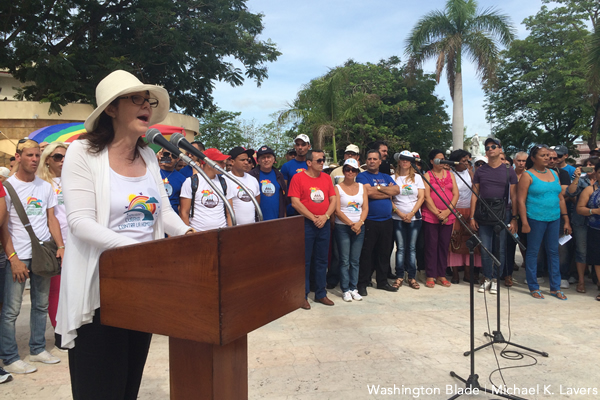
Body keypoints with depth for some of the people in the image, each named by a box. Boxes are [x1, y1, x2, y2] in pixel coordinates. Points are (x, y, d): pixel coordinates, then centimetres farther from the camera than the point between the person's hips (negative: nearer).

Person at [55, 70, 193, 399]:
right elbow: (81, 222, -17)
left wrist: (187, 234, -8)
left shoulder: (148, 156, 8)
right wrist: (135, 249, -28)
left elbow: (163, 210, 12)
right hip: (99, 290, -5)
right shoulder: (83, 152, -9)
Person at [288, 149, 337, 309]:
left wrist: (325, 216, -8)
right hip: (306, 224, -5)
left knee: (322, 260, 12)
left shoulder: (326, 178, 10)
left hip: (324, 224, 5)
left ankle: (321, 294, 24)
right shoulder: (298, 177, -5)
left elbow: (333, 199, 8)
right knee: (305, 261, 2)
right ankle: (303, 295, 13)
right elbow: (295, 202, -12)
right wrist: (313, 218, -14)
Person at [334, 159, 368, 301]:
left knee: (355, 260, 7)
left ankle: (353, 288, 15)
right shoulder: (337, 188, 0)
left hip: (359, 227, 4)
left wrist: (359, 223, -10)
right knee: (344, 260, -1)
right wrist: (351, 223, -14)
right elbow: (337, 210, -8)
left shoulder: (361, 187, 12)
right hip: (342, 227, -3)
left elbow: (365, 208, 5)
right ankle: (345, 290, 7)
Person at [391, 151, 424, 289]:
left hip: (414, 218, 1)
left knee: (412, 247, 3)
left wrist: (411, 213, -9)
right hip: (398, 218, -1)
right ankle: (399, 276, 8)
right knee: (400, 248, -1)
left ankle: (412, 277, 10)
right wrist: (399, 213, -9)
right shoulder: (393, 178, 6)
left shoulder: (417, 177, 9)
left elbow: (421, 197, 3)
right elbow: (389, 198, 1)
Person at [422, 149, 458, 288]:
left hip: (448, 216, 3)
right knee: (431, 245, -1)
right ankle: (430, 276, 5)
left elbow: (456, 194, 6)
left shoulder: (450, 175, 13)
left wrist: (447, 212, -8)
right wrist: (437, 213, -12)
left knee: (444, 245, 6)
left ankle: (441, 275, 15)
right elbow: (427, 197, -6)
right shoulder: (427, 175, 2)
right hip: (430, 216, -3)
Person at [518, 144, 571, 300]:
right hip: (535, 219, -5)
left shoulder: (554, 173, 13)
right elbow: (521, 201, -9)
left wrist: (566, 220, 10)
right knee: (533, 252, 2)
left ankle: (555, 287, 19)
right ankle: (534, 287, 13)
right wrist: (524, 223, -15)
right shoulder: (528, 175, -4)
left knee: (553, 252, 9)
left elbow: (561, 198, 15)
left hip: (554, 219, 5)